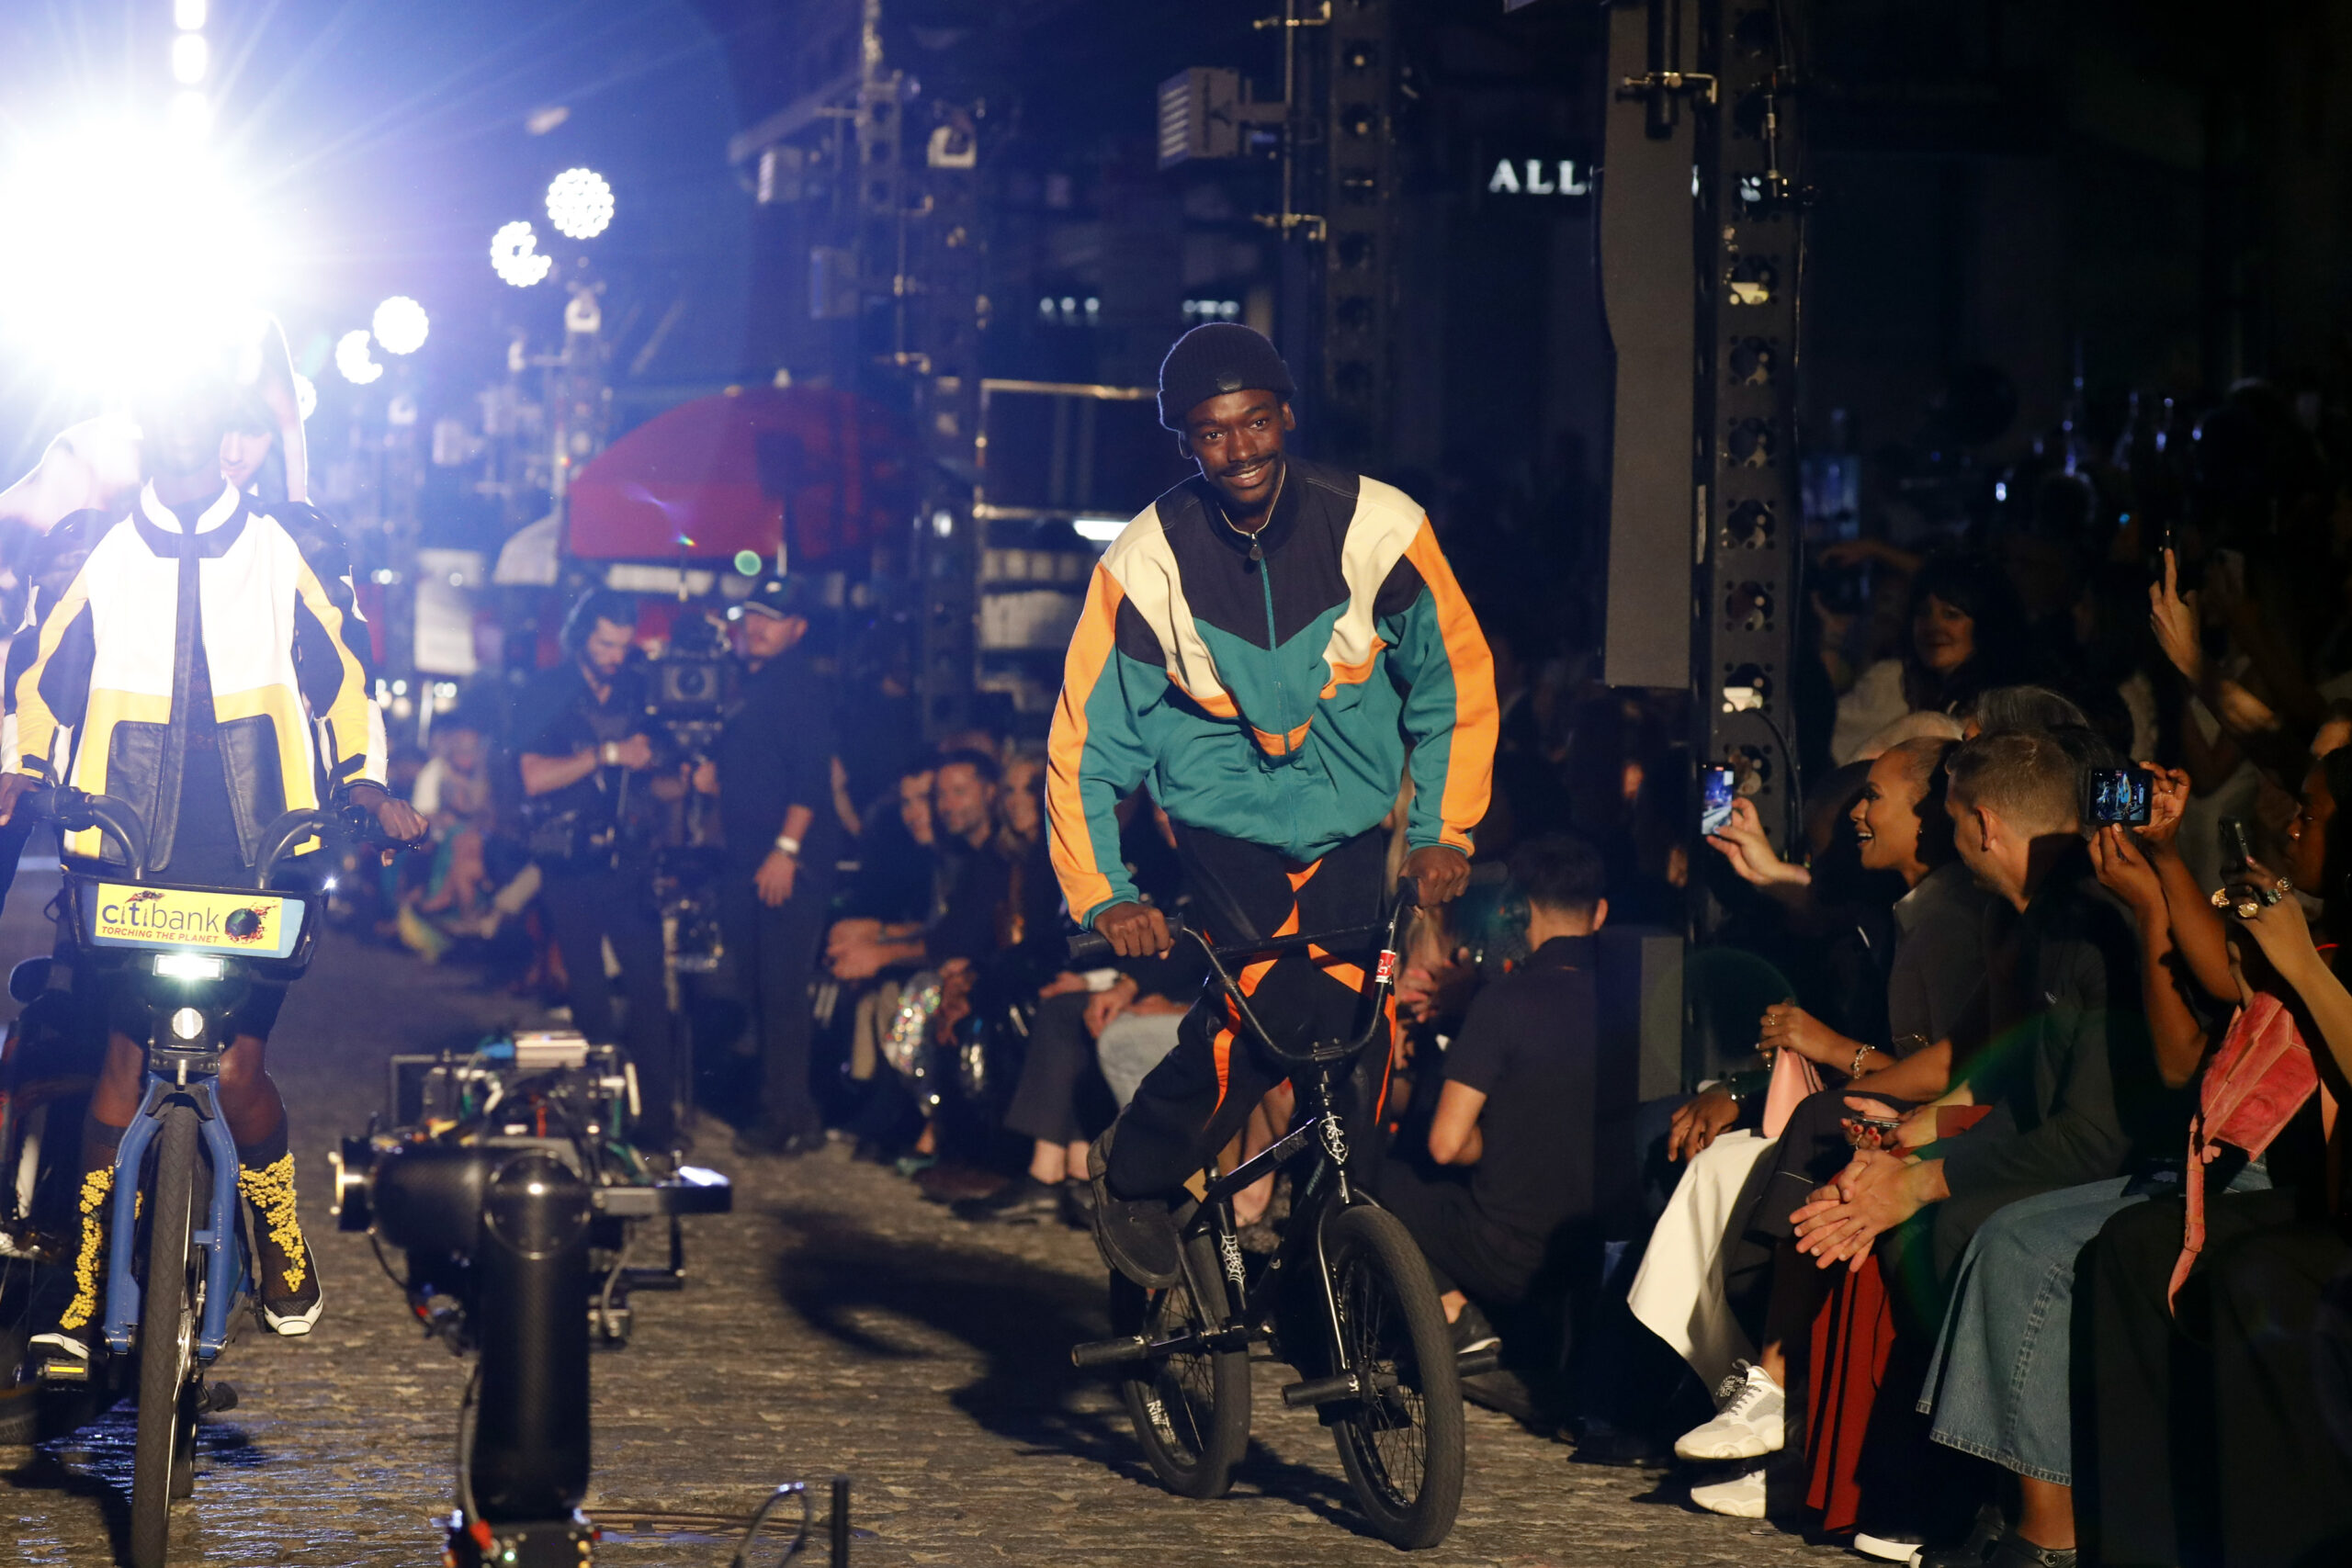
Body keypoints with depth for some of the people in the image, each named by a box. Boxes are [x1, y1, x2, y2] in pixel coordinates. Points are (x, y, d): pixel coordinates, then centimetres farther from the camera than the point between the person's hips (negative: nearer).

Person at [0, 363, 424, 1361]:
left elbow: (341, 681, 14)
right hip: (129, 856, 1)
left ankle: (281, 1242, 21)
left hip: (259, 856, 0)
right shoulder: (87, 553, 10)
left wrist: (367, 785, 2)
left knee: (238, 1067, -6)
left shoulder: (291, 550, 10)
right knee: (124, 1056, -10)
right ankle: (85, 1288, -3)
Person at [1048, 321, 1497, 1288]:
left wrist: (1443, 832, -5)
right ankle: (1134, 1173, -2)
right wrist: (1104, 896, -21)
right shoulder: (1147, 564, -14)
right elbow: (1085, 747, -10)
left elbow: (1456, 682, 2)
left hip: (1352, 824, 2)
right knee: (1274, 1007, -25)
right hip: (1226, 823, -2)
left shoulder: (1376, 526, -13)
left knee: (1354, 1034, -16)